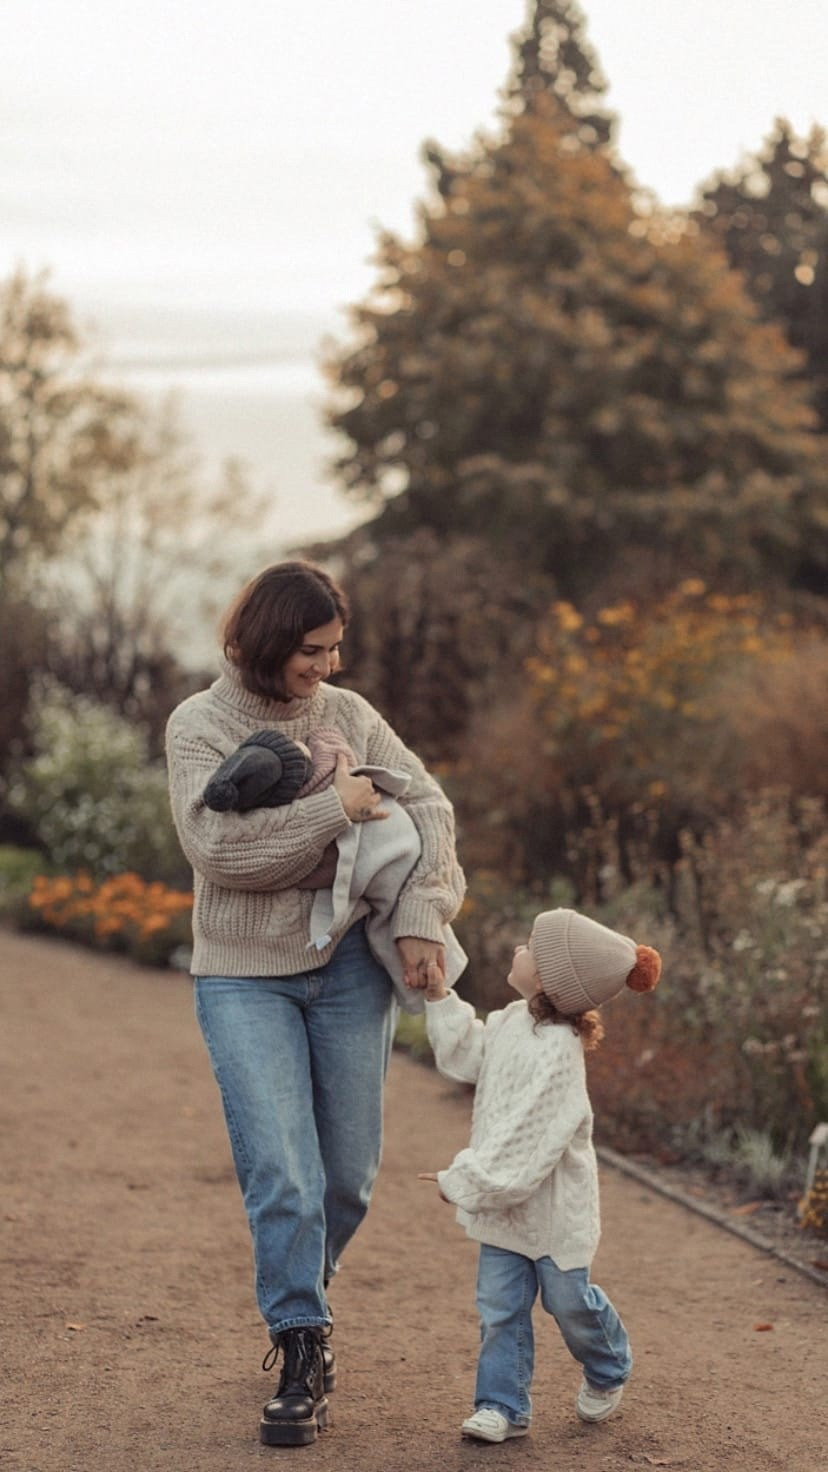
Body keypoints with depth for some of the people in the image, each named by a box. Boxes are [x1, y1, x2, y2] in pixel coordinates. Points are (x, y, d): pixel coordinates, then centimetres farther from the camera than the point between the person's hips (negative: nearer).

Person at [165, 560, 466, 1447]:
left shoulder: (349, 716, 4)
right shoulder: (199, 726, -5)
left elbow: (427, 807, 0)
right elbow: (216, 846, -18)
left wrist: (420, 919, -13)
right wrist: (334, 811, -18)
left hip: (350, 967, 3)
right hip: (245, 977, -3)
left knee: (347, 1173, 8)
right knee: (280, 1174, -12)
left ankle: (297, 1301, 35)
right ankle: (302, 1358, -1)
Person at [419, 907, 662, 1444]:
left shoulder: (556, 1052, -28)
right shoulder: (512, 1022, -2)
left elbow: (526, 1136, -29)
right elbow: (466, 1056, 16)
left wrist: (465, 1180, -24)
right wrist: (440, 997, 6)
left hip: (552, 1206, -7)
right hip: (504, 1201, 7)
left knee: (568, 1299, 12)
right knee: (500, 1307, 5)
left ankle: (608, 1372, 39)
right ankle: (503, 1406, 12)